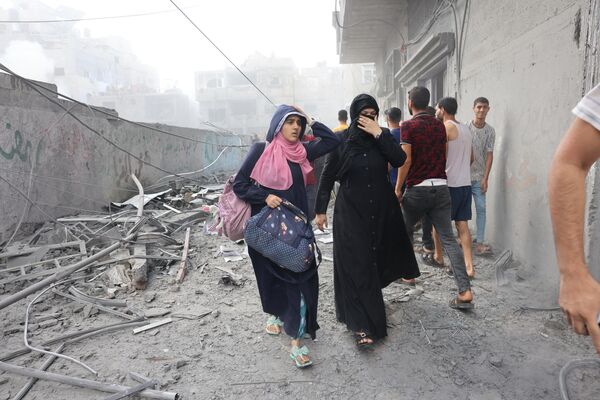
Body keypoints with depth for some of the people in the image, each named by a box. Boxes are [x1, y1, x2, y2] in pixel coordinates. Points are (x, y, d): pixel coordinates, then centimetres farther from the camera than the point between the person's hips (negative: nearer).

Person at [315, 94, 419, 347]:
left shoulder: (383, 136, 2)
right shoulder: (341, 140, -5)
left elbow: (399, 160, -14)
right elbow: (327, 177, -1)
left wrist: (378, 134, -19)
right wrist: (320, 210, -2)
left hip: (381, 210, 3)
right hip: (351, 212, -3)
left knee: (375, 259, 17)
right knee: (356, 266, -5)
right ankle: (361, 325, -1)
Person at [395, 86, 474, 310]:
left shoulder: (408, 126, -6)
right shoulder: (439, 125, 12)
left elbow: (406, 160, -13)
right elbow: (443, 156, 18)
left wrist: (398, 188, -7)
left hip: (417, 188, -4)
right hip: (441, 188, 4)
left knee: (406, 232, 19)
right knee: (448, 239, 0)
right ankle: (465, 291, -8)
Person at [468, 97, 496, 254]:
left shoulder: (490, 131, 2)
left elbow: (489, 155, 0)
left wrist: (485, 178, -7)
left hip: (479, 176, 2)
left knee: (481, 208, -1)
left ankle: (479, 242, 2)